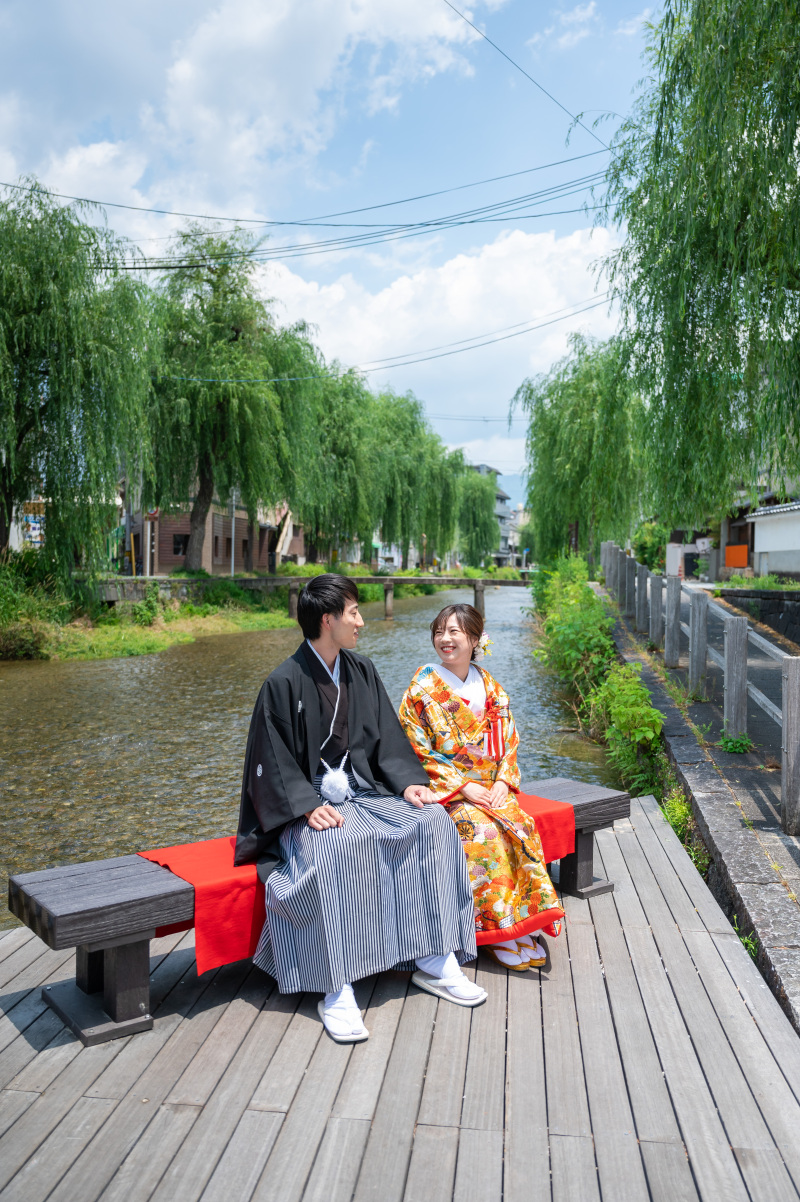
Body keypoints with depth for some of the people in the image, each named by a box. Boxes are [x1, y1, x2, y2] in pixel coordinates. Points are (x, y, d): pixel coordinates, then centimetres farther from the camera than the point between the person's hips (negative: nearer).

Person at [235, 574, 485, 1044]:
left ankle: (435, 962, -12)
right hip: (310, 804, -5)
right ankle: (336, 990, -30)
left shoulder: (362, 671, 9)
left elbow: (387, 738, 10)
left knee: (433, 821, -17)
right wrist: (309, 806, -24)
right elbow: (273, 763, -10)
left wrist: (408, 781, -7)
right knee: (336, 846, -37)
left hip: (364, 792, 6)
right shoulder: (284, 683, -9)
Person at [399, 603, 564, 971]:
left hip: (490, 787, 4)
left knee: (521, 826, -22)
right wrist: (462, 787, -14)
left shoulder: (489, 686, 9)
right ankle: (496, 930, -16)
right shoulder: (423, 688, -5)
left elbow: (509, 740, 11)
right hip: (444, 789, -4)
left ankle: (524, 920, -11)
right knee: (482, 831, -28)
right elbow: (416, 751, -7)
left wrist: (503, 781, -7)